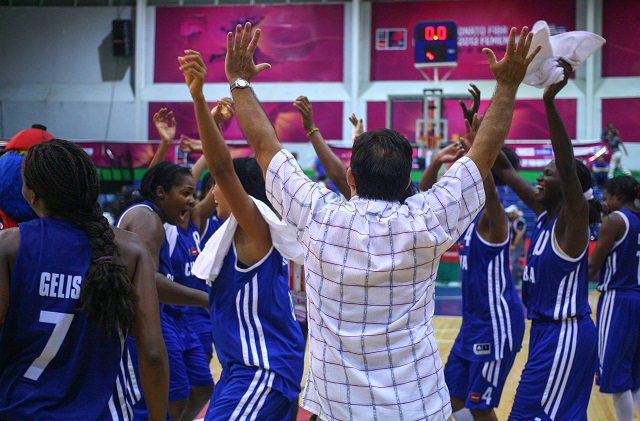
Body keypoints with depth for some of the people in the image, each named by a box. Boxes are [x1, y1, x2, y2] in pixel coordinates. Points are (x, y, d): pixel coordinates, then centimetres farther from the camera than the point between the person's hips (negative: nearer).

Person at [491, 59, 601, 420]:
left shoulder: (573, 219, -15)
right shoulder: (545, 212, 7)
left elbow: (569, 169, -32)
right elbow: (504, 169, 12)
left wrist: (550, 102, -42)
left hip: (565, 336, -9)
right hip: (548, 330, 9)